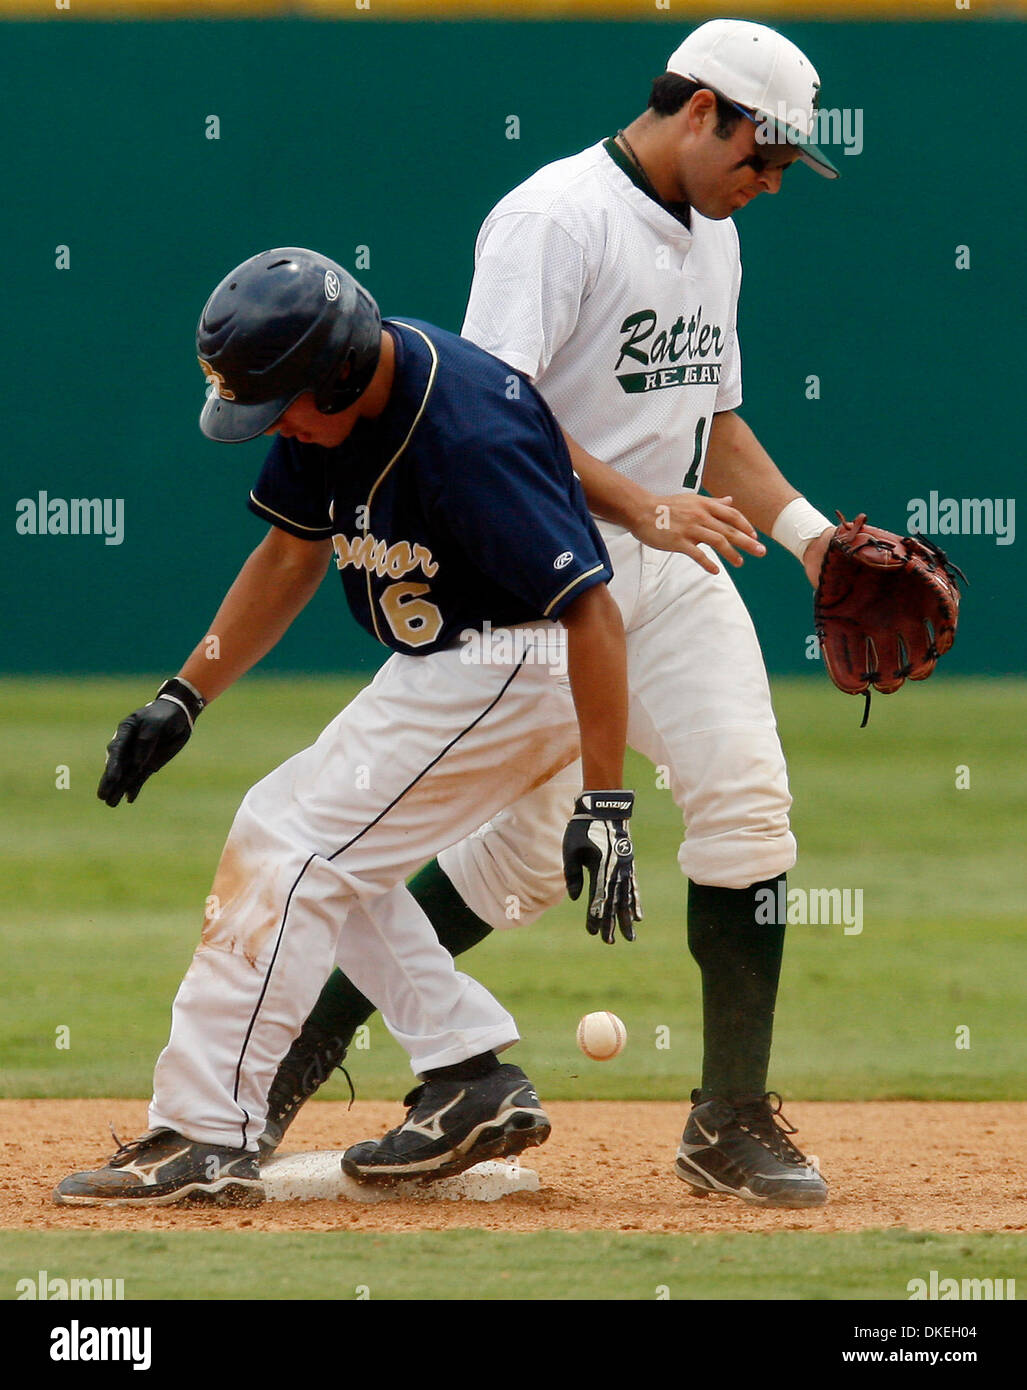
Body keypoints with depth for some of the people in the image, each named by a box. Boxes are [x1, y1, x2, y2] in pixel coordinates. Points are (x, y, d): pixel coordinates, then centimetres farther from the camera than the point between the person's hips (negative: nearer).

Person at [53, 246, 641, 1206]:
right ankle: (471, 1081, 13)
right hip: (439, 669, 10)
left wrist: (605, 806, -33)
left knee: (291, 848, -13)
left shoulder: (466, 437, -31)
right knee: (320, 853, 15)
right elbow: (293, 553, 12)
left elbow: (591, 611, -31)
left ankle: (205, 1138, -13)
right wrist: (182, 697, 6)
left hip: (515, 673, -10)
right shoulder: (328, 400, -3)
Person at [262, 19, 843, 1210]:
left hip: (674, 568, 8)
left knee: (747, 800, -7)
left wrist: (804, 529, 9)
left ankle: (731, 1118, 0)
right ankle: (311, 1033, 12)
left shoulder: (712, 238, 15)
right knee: (537, 845, -6)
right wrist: (637, 505, -30)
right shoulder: (559, 218, -14)